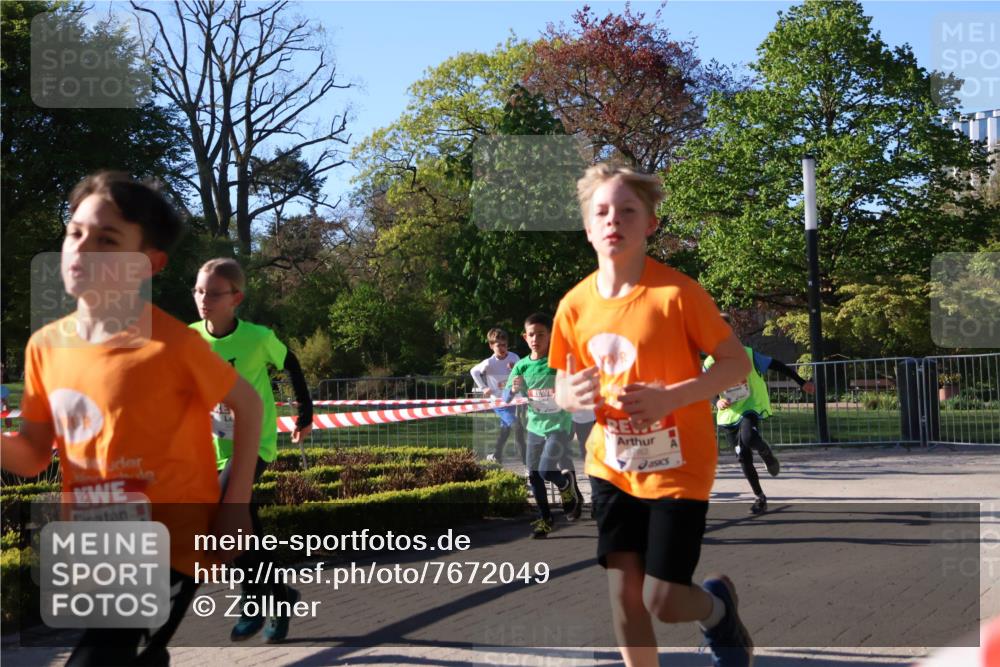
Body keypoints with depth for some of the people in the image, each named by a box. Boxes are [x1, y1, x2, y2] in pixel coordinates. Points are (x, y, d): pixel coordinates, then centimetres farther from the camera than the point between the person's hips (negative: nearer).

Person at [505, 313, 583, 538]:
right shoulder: (522, 366, -2)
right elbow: (505, 398, -3)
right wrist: (513, 389, -24)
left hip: (559, 425, -4)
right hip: (535, 426, 5)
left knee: (546, 470, -17)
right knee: (533, 475, 8)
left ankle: (567, 483, 17)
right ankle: (545, 519, 25)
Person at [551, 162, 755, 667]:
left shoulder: (677, 292, -16)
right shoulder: (575, 305, -3)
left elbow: (738, 363, -13)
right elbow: (564, 387, 9)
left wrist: (670, 396, -27)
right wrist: (570, 395, -16)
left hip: (678, 468, -4)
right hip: (612, 467, 4)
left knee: (663, 602, -4)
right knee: (623, 595, 4)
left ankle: (718, 605, 31)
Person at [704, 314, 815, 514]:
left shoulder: (747, 355, -12)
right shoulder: (710, 363, -5)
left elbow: (777, 366, -3)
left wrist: (801, 383, -1)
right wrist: (717, 401, -17)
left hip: (751, 408, -3)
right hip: (728, 415, 3)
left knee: (748, 438, -33)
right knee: (743, 458, 4)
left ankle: (768, 455, 1)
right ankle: (759, 497, 19)